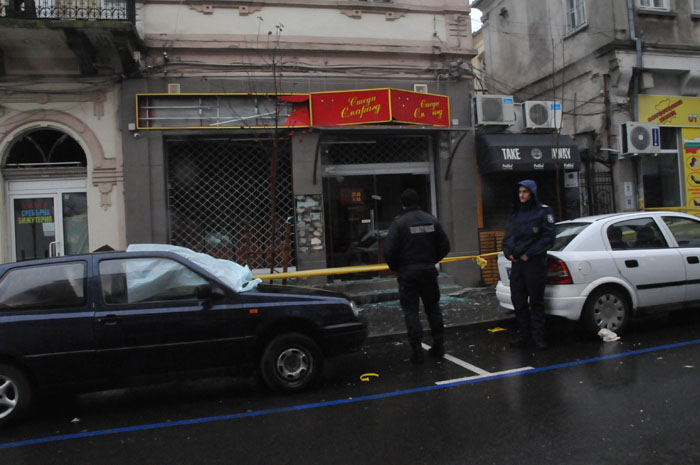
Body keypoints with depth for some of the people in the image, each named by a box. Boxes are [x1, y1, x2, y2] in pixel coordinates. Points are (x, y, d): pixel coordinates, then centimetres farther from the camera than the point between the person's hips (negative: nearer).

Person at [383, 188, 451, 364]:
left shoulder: (399, 222, -11)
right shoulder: (431, 219, 5)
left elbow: (389, 250, -17)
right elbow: (444, 245, 7)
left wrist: (395, 267, 0)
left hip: (408, 272, -4)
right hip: (429, 270, 4)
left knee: (411, 310, 3)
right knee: (433, 307, 16)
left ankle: (416, 349, 1)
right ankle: (438, 345, 22)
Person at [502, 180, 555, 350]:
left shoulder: (543, 211, -2)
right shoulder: (515, 213, 15)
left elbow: (548, 238, -9)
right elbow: (508, 236, 18)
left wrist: (529, 254, -14)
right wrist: (509, 252, 0)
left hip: (535, 263, -6)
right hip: (517, 263, 6)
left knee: (536, 301, 0)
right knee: (518, 301, 7)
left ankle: (538, 335, 8)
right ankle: (524, 334, 17)